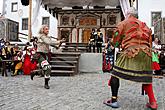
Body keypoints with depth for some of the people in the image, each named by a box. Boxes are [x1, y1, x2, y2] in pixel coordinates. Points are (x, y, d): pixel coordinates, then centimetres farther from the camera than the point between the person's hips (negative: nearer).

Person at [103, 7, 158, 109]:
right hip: (146, 54, 5)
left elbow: (115, 41, 10)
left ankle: (114, 100, -3)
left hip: (131, 52, -5)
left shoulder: (124, 23, 10)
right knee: (146, 78, 16)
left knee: (116, 73, 3)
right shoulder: (144, 25, 23)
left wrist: (121, 43, 29)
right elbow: (150, 41, 21)